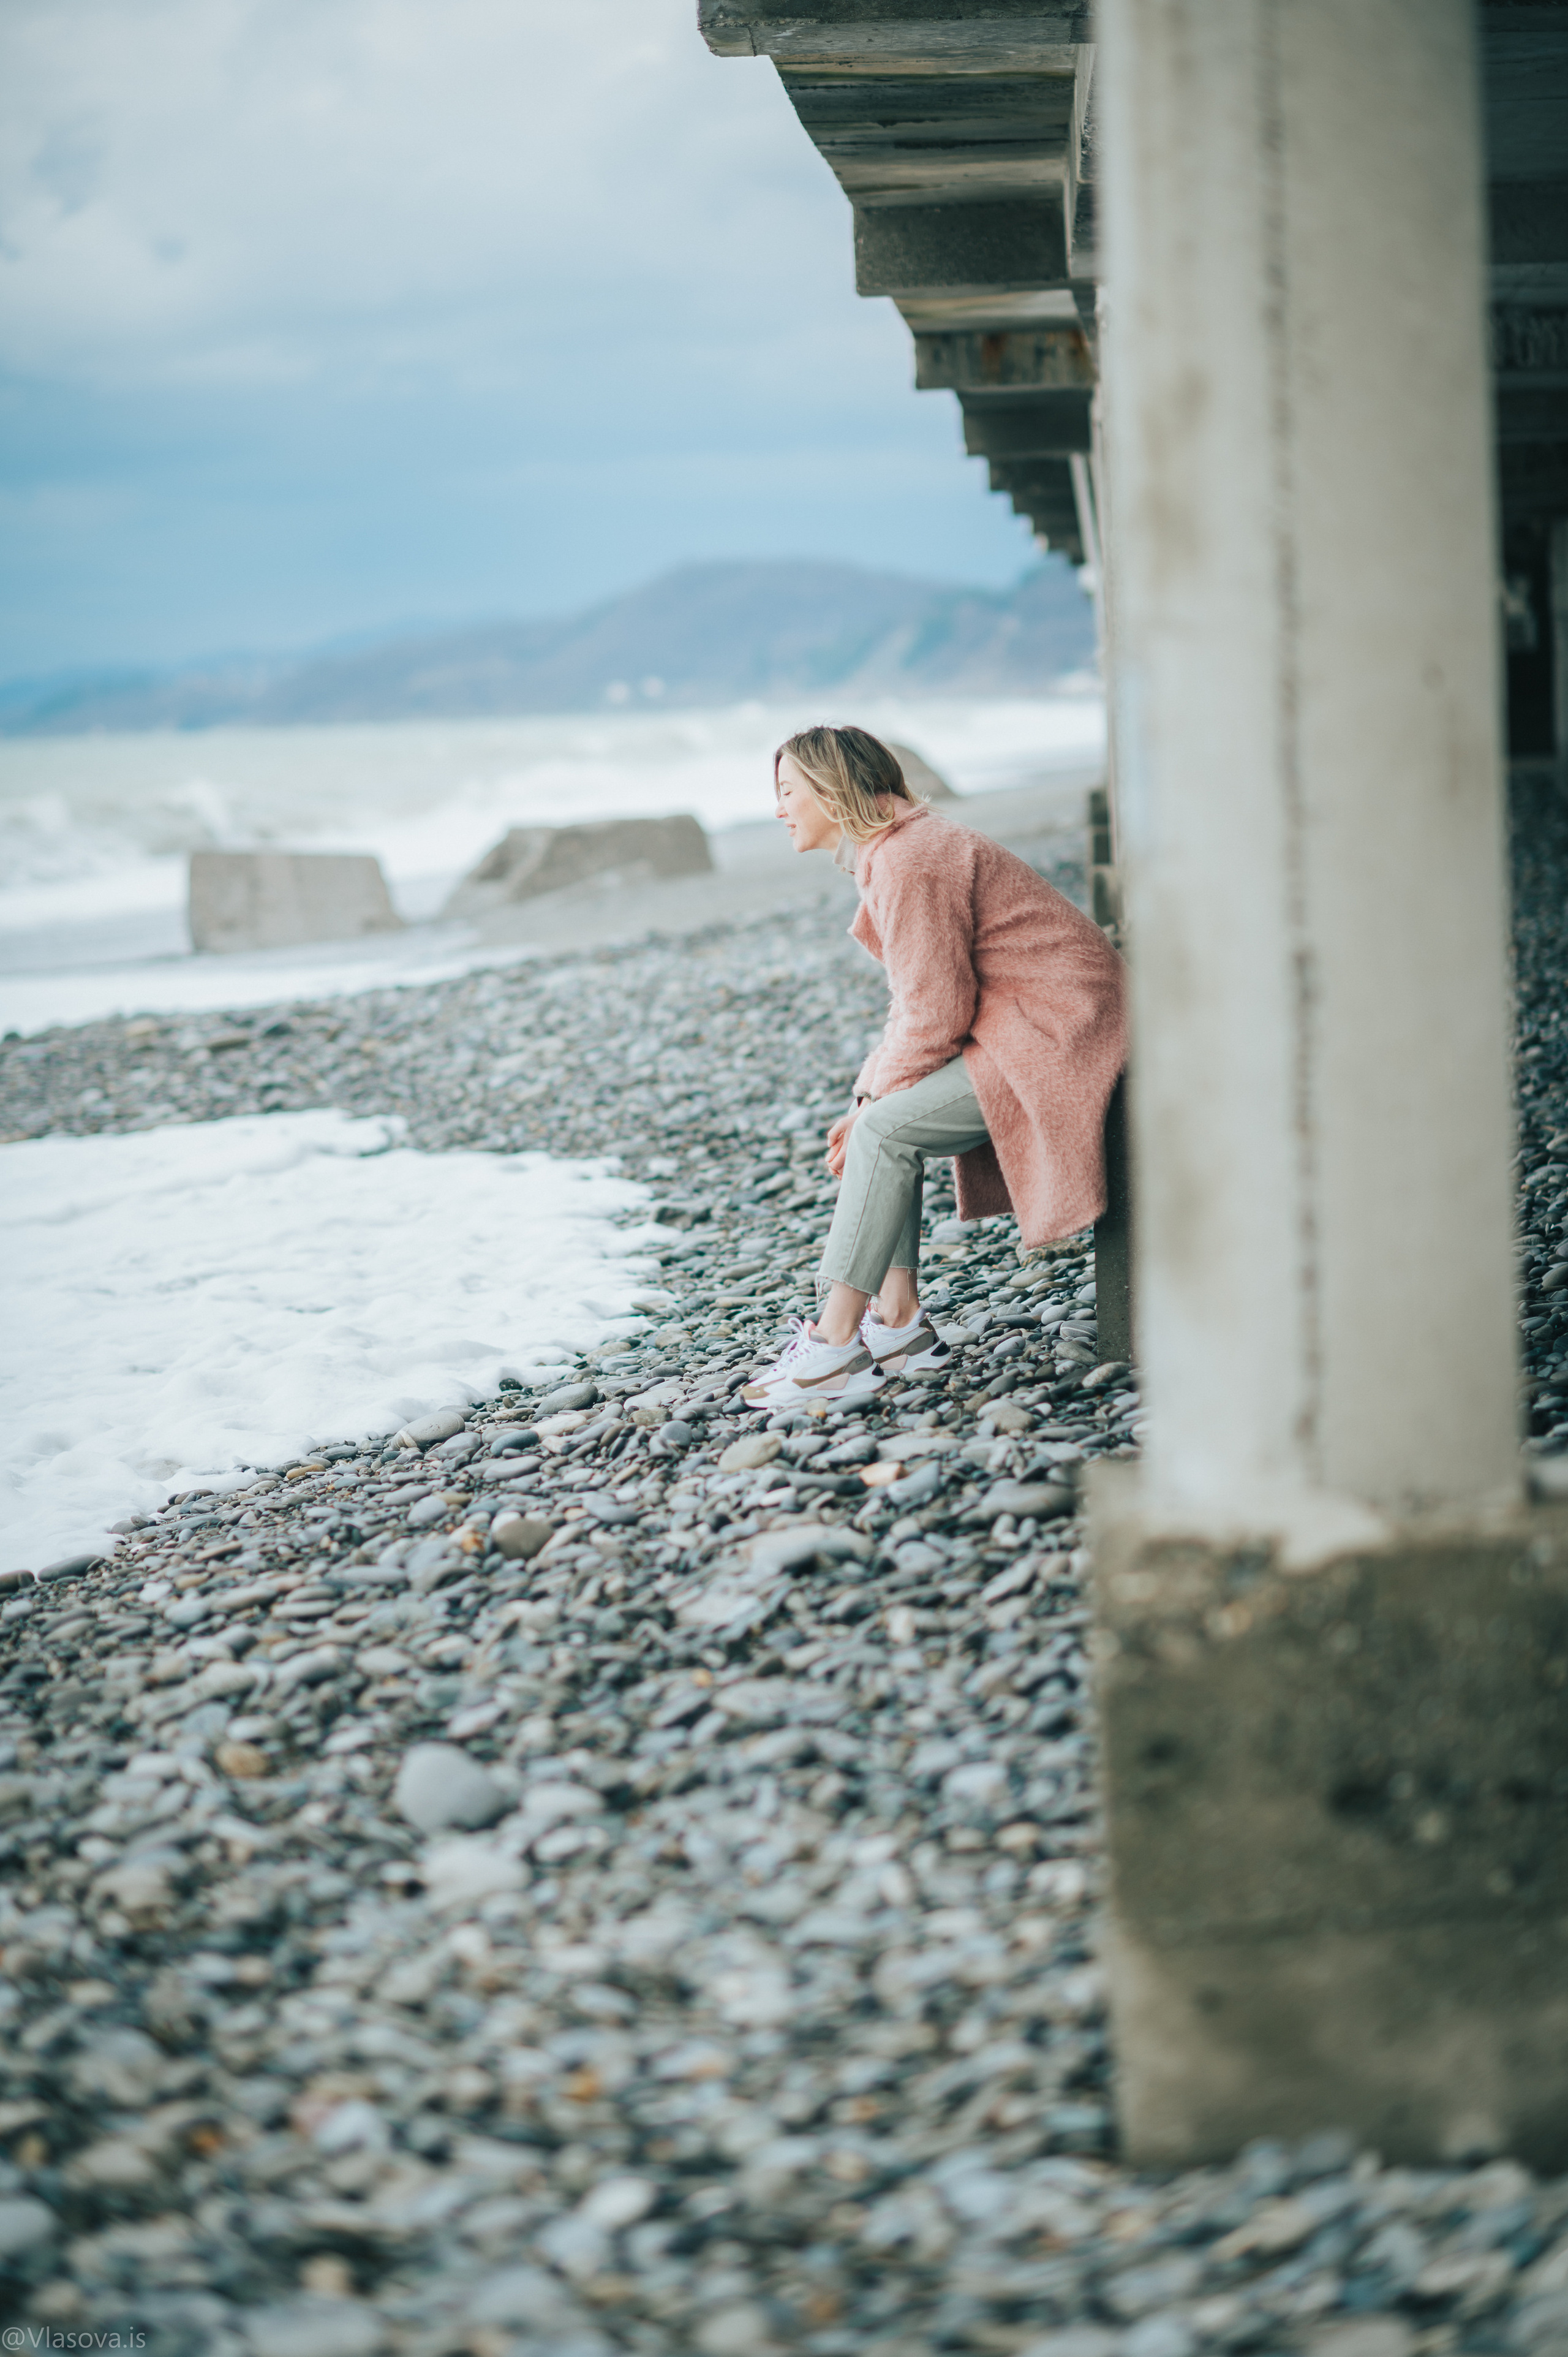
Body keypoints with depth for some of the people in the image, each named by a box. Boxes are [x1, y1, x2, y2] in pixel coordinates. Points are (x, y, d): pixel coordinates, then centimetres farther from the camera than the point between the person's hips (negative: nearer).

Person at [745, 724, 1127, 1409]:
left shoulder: (908, 862, -18)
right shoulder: (894, 850, 15)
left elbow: (934, 1016, -19)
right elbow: (920, 1005, 15)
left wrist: (874, 1103, -8)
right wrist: (868, 1097, 5)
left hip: (1055, 1032, -10)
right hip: (1018, 1026, 10)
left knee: (889, 1129, -16)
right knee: (882, 1117, 6)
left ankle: (836, 1345, -13)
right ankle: (899, 1324, 4)